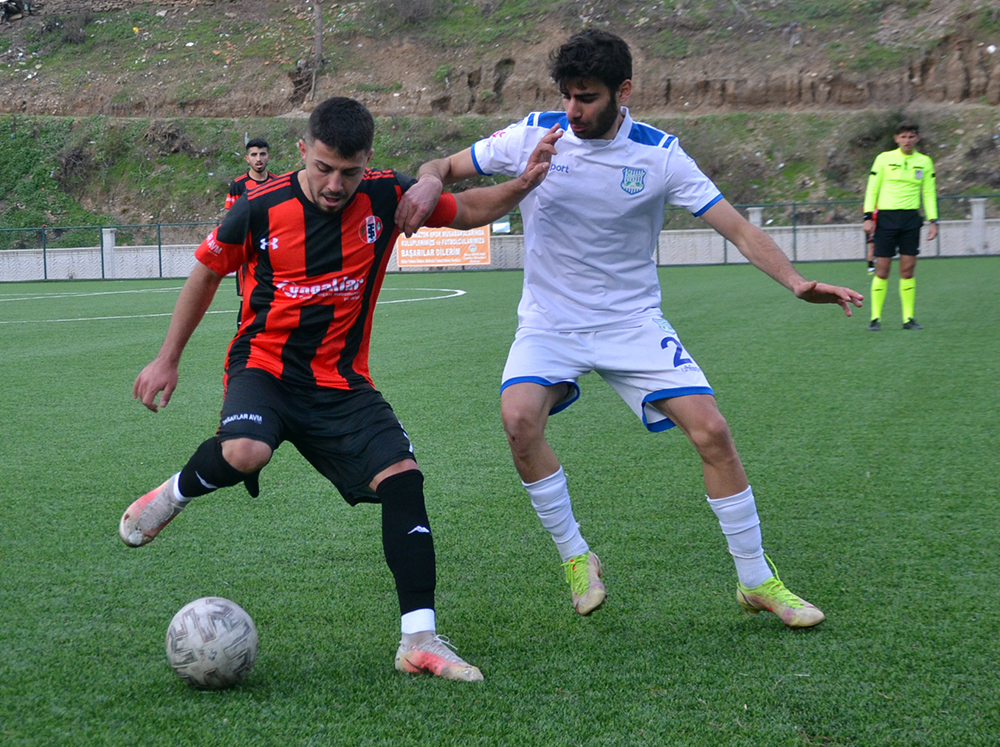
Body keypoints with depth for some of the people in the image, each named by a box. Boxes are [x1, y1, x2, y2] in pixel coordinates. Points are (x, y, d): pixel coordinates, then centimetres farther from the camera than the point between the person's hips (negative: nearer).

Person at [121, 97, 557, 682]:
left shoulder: (385, 197, -5)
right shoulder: (260, 210, -11)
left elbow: (469, 211, 10)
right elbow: (207, 273, 6)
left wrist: (521, 187, -10)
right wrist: (168, 360, 10)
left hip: (340, 381, 3)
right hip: (264, 364, -3)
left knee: (402, 477, -16)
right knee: (245, 453, -36)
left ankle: (420, 641, -11)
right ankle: (176, 493, 0)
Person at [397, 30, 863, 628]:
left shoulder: (659, 155, -9)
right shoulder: (533, 136, -7)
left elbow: (737, 227, -10)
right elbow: (446, 167, 2)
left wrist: (796, 281, -25)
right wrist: (428, 181, -23)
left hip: (633, 323, 0)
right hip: (549, 325, 0)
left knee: (712, 431, -12)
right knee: (519, 418, -27)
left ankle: (757, 582, 6)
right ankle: (576, 557, -5)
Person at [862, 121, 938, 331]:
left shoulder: (924, 162, 9)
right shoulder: (884, 159, 2)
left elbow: (929, 193, 12)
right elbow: (872, 189, 3)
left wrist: (933, 221, 4)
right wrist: (868, 217, -5)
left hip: (911, 219, 2)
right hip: (886, 217, -2)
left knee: (908, 269, 0)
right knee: (882, 269, -4)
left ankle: (908, 318, 6)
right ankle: (876, 317, 2)